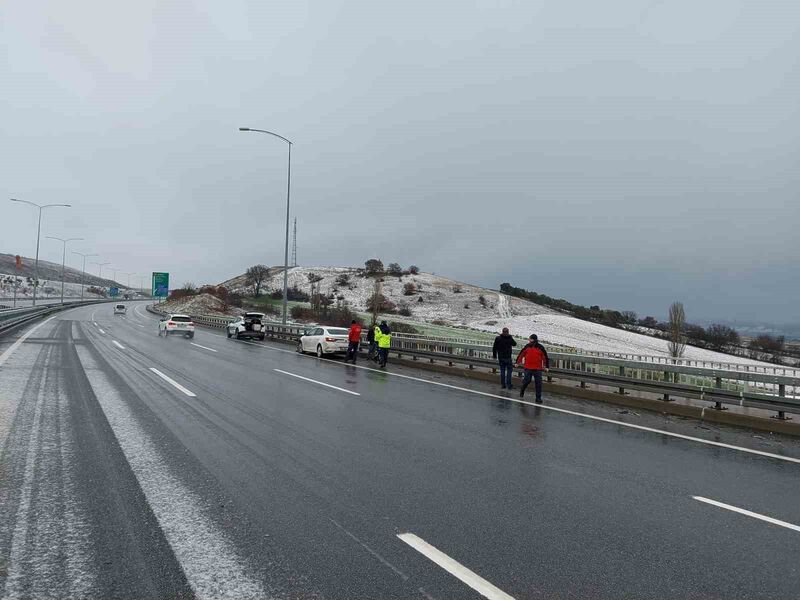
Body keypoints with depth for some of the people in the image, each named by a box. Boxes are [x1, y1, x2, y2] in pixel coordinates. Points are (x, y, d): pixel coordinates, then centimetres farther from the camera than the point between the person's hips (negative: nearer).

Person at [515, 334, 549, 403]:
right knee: (527, 381, 1)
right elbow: (521, 354, 11)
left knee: (538, 384, 0)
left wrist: (547, 366, 4)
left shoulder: (540, 347, -1)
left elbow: (545, 357, 5)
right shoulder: (527, 346, 3)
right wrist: (518, 362, 14)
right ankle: (522, 390, 32)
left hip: (538, 369, 0)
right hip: (528, 368, 0)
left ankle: (538, 398, 7)